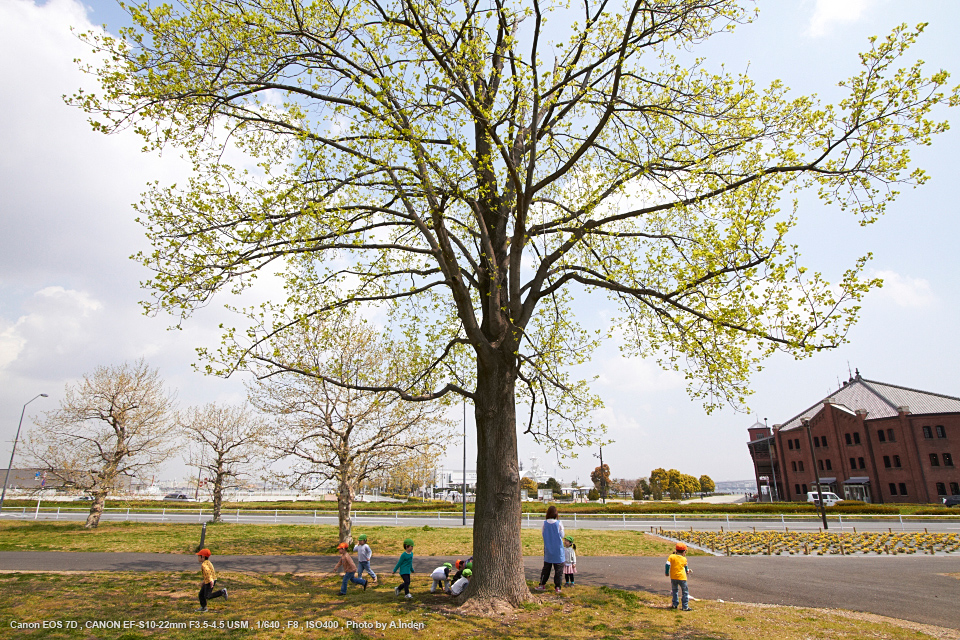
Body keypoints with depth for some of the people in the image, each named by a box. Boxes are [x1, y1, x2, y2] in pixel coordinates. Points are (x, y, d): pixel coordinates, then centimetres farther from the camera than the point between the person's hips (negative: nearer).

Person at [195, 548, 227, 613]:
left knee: (207, 596, -11)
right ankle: (203, 607, 27)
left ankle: (222, 592, -11)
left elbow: (207, 571, -37)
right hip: (207, 582, 10)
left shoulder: (204, 564, -18)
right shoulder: (208, 562, 16)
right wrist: (203, 582, 30)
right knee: (201, 594, 16)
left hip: (210, 582, -10)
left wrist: (210, 580, -45)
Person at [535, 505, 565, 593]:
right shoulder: (559, 523, -12)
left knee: (546, 568, 15)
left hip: (548, 550, 3)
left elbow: (542, 532, 7)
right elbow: (562, 535, -3)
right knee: (558, 569, 7)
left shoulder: (545, 523, -7)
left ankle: (541, 585, 19)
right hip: (558, 550, -3)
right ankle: (558, 587, 6)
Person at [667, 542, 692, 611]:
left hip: (673, 577, 2)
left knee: (674, 590, 20)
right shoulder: (684, 559, -2)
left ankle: (675, 604, 19)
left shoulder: (671, 557, -3)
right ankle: (685, 607, 7)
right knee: (685, 592, 9)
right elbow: (685, 567, 17)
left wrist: (667, 572, 6)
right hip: (682, 577, -2)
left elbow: (667, 565, -10)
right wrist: (687, 570, 39)